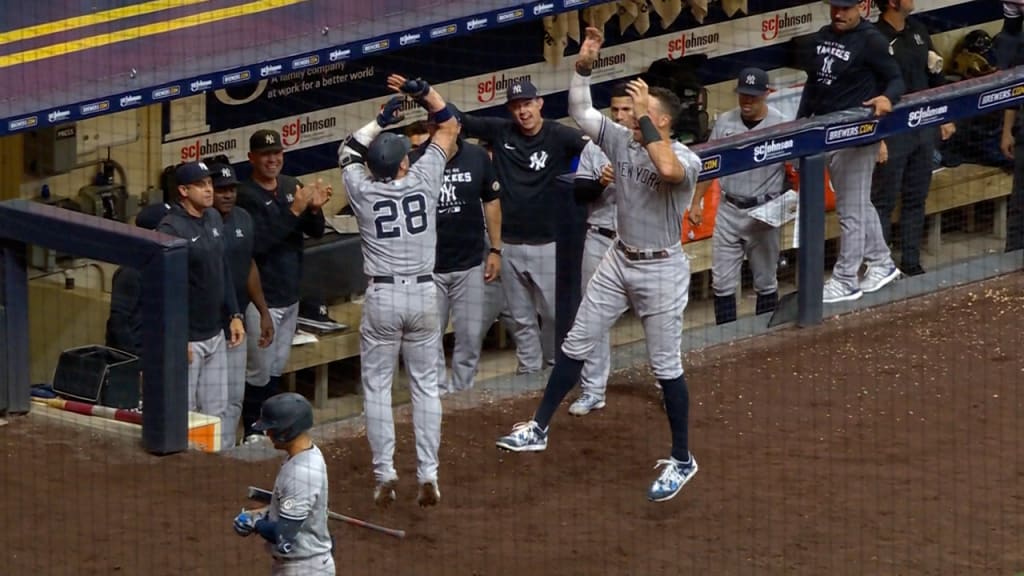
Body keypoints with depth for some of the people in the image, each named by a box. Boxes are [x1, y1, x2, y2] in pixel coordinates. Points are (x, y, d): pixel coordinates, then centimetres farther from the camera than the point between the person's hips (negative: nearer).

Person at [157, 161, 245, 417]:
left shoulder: (213, 218, 9)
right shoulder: (171, 229, -17)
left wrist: (234, 315, 13)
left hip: (215, 335, 8)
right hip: (187, 338, -8)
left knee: (216, 412, 13)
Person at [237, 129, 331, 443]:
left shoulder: (291, 186, 6)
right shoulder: (246, 195, -15)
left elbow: (315, 232, 6)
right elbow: (258, 242, -27)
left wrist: (314, 208, -16)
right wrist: (294, 210, -31)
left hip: (290, 294, 7)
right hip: (262, 297, -7)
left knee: (277, 367, 17)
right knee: (259, 369, -1)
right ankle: (252, 431, 9)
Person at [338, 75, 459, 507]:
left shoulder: (362, 191, -6)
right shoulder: (422, 180, -5)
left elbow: (348, 149, 16)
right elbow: (448, 126, 7)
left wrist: (380, 122, 15)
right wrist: (424, 92, -2)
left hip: (382, 298, -1)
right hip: (423, 294, 1)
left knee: (377, 387, 6)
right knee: (425, 386, 7)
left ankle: (385, 476, 1)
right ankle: (428, 476, 4)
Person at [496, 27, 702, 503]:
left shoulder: (686, 160, -23)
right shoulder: (622, 141, -4)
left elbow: (667, 169, -46)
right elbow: (580, 112, -1)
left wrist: (644, 114, -40)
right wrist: (584, 65, -16)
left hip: (661, 271, -7)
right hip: (619, 262, 7)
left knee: (666, 367, 2)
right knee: (576, 345, 11)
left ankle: (681, 460, 14)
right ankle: (539, 429, 23)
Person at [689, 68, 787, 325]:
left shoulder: (781, 125, -7)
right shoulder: (725, 122, 3)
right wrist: (696, 202, 9)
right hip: (729, 210, 3)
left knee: (766, 282, 9)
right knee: (722, 282, 3)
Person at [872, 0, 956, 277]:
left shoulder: (917, 30, 8)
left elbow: (935, 75, 17)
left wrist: (945, 117, 16)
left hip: (924, 128, 7)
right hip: (892, 135, -7)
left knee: (916, 200, 14)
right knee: (883, 202, -1)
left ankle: (911, 262, 22)